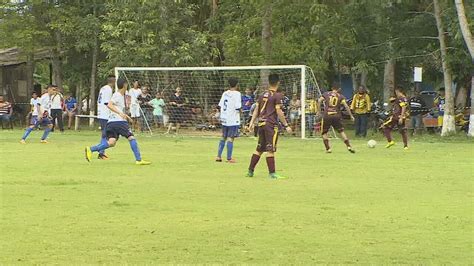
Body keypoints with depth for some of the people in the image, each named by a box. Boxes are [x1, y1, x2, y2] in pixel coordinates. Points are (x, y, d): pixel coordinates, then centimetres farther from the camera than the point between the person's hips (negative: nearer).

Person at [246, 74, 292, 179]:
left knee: (259, 149, 15)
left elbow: (256, 109, 13)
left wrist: (252, 122, 16)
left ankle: (250, 171, 15)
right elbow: (279, 112, -12)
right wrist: (286, 125, -9)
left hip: (261, 123, 7)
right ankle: (272, 173, -7)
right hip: (271, 124, -7)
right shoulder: (277, 95, -7)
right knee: (270, 149, -7)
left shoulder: (263, 95, 13)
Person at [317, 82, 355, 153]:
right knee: (341, 131, 8)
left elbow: (319, 100, -4)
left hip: (327, 116, 0)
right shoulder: (340, 96, 9)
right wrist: (351, 115, 2)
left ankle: (328, 148, 0)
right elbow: (346, 106, -2)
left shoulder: (326, 94, 11)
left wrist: (319, 111, 2)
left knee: (324, 133, 12)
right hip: (337, 116, 0)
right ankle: (349, 146, -3)